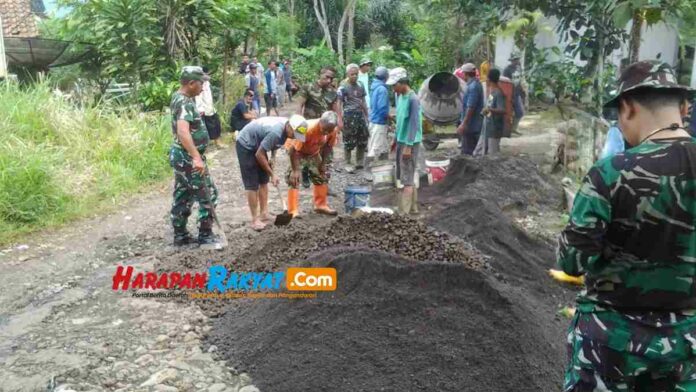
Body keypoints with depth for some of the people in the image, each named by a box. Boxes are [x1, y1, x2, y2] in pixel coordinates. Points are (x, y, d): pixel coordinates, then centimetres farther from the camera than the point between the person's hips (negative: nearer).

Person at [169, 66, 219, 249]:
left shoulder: (179, 97, 10)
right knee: (208, 195, -1)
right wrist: (197, 157, -46)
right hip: (189, 158, -10)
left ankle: (180, 235, 24)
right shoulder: (185, 103, -22)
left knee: (182, 197, 15)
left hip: (182, 156, 10)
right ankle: (205, 237, 6)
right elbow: (183, 132, -39)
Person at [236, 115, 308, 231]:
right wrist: (272, 174, -19)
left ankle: (264, 214, 17)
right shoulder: (275, 132, -36)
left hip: (257, 145, 9)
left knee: (264, 181, 9)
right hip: (245, 146, -9)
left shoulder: (286, 126, -9)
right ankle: (254, 219, -2)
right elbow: (259, 155, -27)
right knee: (252, 185, -8)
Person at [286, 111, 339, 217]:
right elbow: (293, 149, -34)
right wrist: (295, 170, -32)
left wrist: (323, 163, -4)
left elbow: (327, 146, -4)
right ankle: (293, 211, -12)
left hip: (313, 151, 6)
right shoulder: (308, 129, -40)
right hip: (296, 149, -6)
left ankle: (321, 205, 21)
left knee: (322, 176, 6)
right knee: (294, 178, -15)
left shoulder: (332, 130, -23)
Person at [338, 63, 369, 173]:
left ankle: (359, 162, 23)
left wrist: (366, 115, 15)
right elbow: (339, 104, -10)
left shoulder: (360, 85, 9)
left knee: (363, 140, 9)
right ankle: (348, 164, 12)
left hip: (360, 115, 6)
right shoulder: (343, 87, -9)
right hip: (349, 116, -6)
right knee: (349, 142, 0)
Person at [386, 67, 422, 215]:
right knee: (407, 177, 15)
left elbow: (414, 124, -20)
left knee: (407, 179, -7)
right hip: (400, 141, 9)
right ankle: (413, 208, 25)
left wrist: (408, 146, -21)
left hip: (409, 143, -9)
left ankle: (403, 212, -5)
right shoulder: (399, 96, 9)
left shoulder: (413, 99, -18)